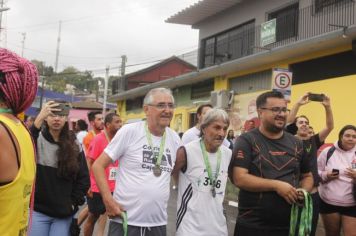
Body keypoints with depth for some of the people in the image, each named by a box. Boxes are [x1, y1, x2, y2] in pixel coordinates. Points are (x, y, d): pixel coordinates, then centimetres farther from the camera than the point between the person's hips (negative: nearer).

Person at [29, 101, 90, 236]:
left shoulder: (74, 145, 4)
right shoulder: (36, 138, -4)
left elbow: (84, 178, 8)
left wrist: (73, 202, 0)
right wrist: (38, 120, -34)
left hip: (64, 214, 2)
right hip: (38, 211, -2)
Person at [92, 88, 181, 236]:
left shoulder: (175, 138, 5)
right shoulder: (129, 131, -9)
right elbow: (98, 166, -6)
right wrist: (109, 201, -15)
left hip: (158, 223, 4)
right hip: (125, 221, -4)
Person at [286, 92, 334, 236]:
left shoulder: (314, 141, 9)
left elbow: (330, 127, -1)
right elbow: (287, 123, -17)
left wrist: (327, 107, -15)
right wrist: (298, 104, -27)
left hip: (312, 193, 4)